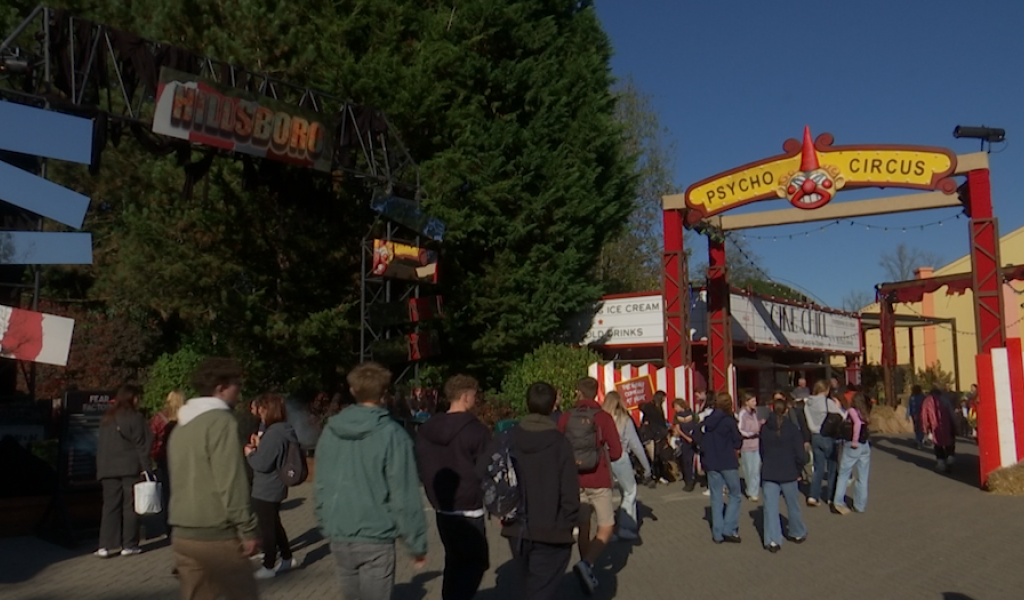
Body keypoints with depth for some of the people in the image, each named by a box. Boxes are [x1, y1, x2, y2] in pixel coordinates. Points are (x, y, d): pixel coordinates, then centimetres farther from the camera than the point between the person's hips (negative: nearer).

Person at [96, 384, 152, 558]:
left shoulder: (106, 418, 12)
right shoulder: (134, 417, -6)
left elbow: (102, 445, 14)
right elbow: (141, 445, -9)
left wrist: (101, 467, 16)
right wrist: (145, 468, -7)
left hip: (108, 468, 5)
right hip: (130, 467, -5)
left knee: (110, 506, 7)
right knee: (130, 506, 2)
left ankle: (106, 546, 2)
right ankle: (129, 545, 5)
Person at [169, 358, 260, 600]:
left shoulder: (180, 426, 15)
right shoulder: (221, 421, -13)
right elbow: (231, 482, -18)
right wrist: (247, 529, -14)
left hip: (183, 534, 8)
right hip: (216, 535, -8)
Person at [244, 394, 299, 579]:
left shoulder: (273, 433, -25)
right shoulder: (284, 431, 7)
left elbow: (262, 464, -24)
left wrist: (249, 453, -7)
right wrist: (259, 446, 5)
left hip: (265, 490, -10)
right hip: (275, 487, 10)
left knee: (266, 528, 3)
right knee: (275, 525, 22)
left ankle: (268, 567, 14)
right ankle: (287, 559, 31)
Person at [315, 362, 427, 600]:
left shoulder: (330, 431, 1)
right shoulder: (392, 434, -15)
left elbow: (321, 486, 8)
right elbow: (404, 496, -15)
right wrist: (417, 543, -6)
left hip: (338, 536, 5)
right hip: (375, 537, -5)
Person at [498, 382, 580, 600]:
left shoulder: (509, 439, -4)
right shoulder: (559, 442, -14)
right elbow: (570, 491, -15)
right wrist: (569, 524, -1)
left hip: (517, 530, 4)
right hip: (550, 533, -4)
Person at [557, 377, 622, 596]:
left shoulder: (566, 417, -3)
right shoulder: (603, 417, -8)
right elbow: (616, 451, -8)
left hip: (575, 480, 3)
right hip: (599, 481, -3)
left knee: (583, 527, 15)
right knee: (606, 528, 5)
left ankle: (588, 573, 24)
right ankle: (586, 564, -16)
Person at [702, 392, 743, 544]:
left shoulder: (707, 421, 3)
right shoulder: (729, 421, -10)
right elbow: (738, 443, -4)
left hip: (711, 463, 4)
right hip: (728, 463, -4)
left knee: (716, 498, 9)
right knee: (735, 495, 9)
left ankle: (718, 534, 10)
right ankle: (729, 530, 1)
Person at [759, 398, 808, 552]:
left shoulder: (764, 429, -1)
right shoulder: (792, 428, -11)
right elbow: (800, 454, -11)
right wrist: (798, 471, 3)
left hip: (769, 474, 1)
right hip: (789, 474, -1)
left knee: (770, 507, 3)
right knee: (793, 505, 17)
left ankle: (772, 540, -1)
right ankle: (798, 534, 35)